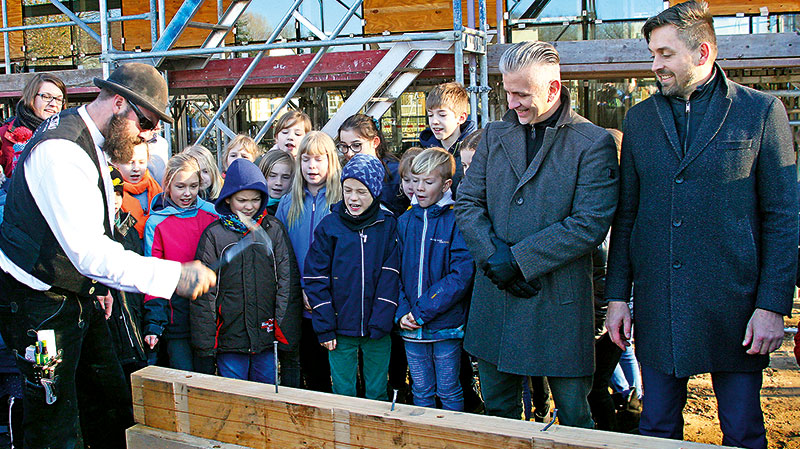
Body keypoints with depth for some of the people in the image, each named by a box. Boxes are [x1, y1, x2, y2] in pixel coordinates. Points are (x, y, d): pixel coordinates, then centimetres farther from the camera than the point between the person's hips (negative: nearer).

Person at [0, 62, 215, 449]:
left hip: (80, 297, 10)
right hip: (40, 305, -10)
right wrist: (174, 275, -38)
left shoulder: (92, 144, 8)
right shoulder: (60, 152, -26)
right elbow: (89, 252, -35)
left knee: (112, 408, 16)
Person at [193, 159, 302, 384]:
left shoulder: (274, 229, 2)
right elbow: (204, 292, 1)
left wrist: (286, 328, -4)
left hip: (266, 332, 1)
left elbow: (288, 282, 2)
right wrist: (205, 339, -3)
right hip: (230, 336, -1)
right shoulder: (214, 234, -1)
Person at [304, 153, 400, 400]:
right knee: (343, 393, 9)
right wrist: (325, 327, -7)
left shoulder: (388, 225, -1)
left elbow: (390, 277, -3)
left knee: (377, 394, 11)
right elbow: (315, 279, -2)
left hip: (377, 332, 0)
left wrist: (381, 322, -11)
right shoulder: (329, 226, -2)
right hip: (341, 329, 0)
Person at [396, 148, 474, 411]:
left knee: (449, 392, 9)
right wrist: (401, 312, -7)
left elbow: (461, 275, -16)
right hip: (411, 327, 4)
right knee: (421, 392, 15)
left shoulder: (457, 220, -9)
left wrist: (422, 311, -17)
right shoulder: (405, 221, 7)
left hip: (446, 325, -4)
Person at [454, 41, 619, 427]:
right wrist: (494, 255, -11)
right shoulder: (495, 135, 9)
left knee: (574, 416, 8)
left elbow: (590, 224, -14)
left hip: (560, 301, -4)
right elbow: (467, 204, 6)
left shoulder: (594, 143, -7)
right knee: (498, 410, 16)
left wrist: (518, 258, -16)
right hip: (494, 300, 4)